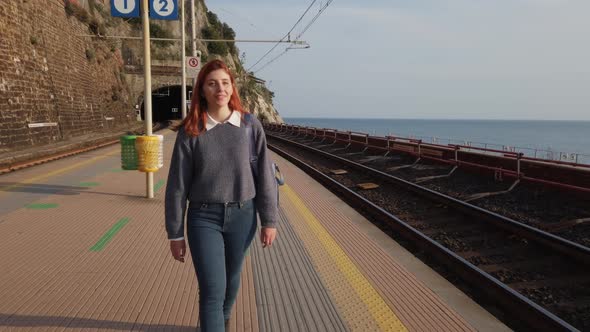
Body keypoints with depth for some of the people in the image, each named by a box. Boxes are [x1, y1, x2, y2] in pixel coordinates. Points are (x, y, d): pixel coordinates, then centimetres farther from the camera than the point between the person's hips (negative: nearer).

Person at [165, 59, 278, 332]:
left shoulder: (250, 126, -5)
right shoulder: (190, 132, -7)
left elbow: (264, 175, -2)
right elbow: (177, 185, -3)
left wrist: (269, 220, -2)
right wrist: (175, 234, -2)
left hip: (242, 216, 2)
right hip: (204, 218, -2)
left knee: (231, 278, 21)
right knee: (212, 290, -5)